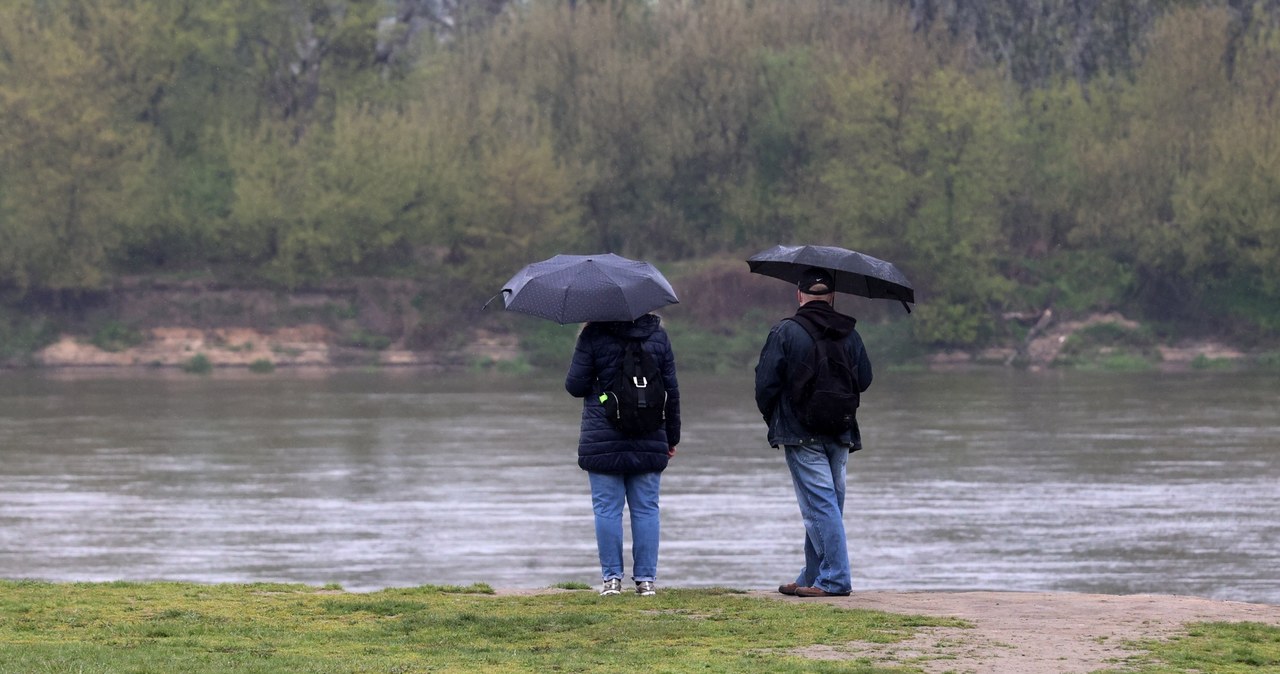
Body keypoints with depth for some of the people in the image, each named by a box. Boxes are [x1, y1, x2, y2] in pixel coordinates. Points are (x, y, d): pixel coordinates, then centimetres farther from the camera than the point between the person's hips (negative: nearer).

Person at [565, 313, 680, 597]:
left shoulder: (594, 334, -7)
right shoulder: (658, 335, 4)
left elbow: (575, 386, -6)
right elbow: (671, 390, 7)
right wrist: (672, 438, 16)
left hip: (603, 441, -3)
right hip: (649, 442, 3)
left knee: (607, 509, 3)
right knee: (646, 509, 7)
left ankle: (612, 578, 2)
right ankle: (646, 579, 6)